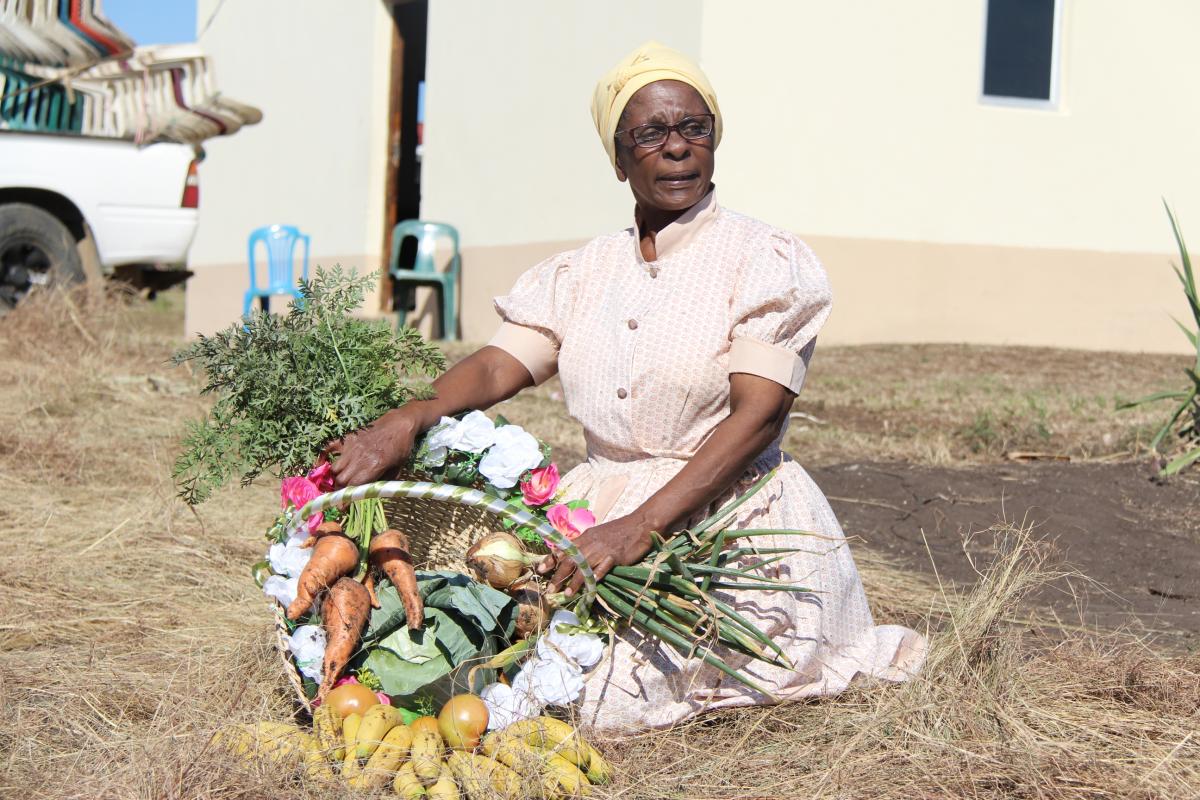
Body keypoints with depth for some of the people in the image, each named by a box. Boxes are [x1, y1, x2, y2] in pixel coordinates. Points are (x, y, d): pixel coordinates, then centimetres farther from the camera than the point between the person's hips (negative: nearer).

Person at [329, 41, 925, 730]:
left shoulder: (766, 260, -4)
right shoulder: (585, 272, 12)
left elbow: (756, 414, -15)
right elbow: (495, 367, 2)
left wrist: (641, 525, -26)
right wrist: (406, 421, -20)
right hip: (599, 515, 5)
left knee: (614, 699, -22)